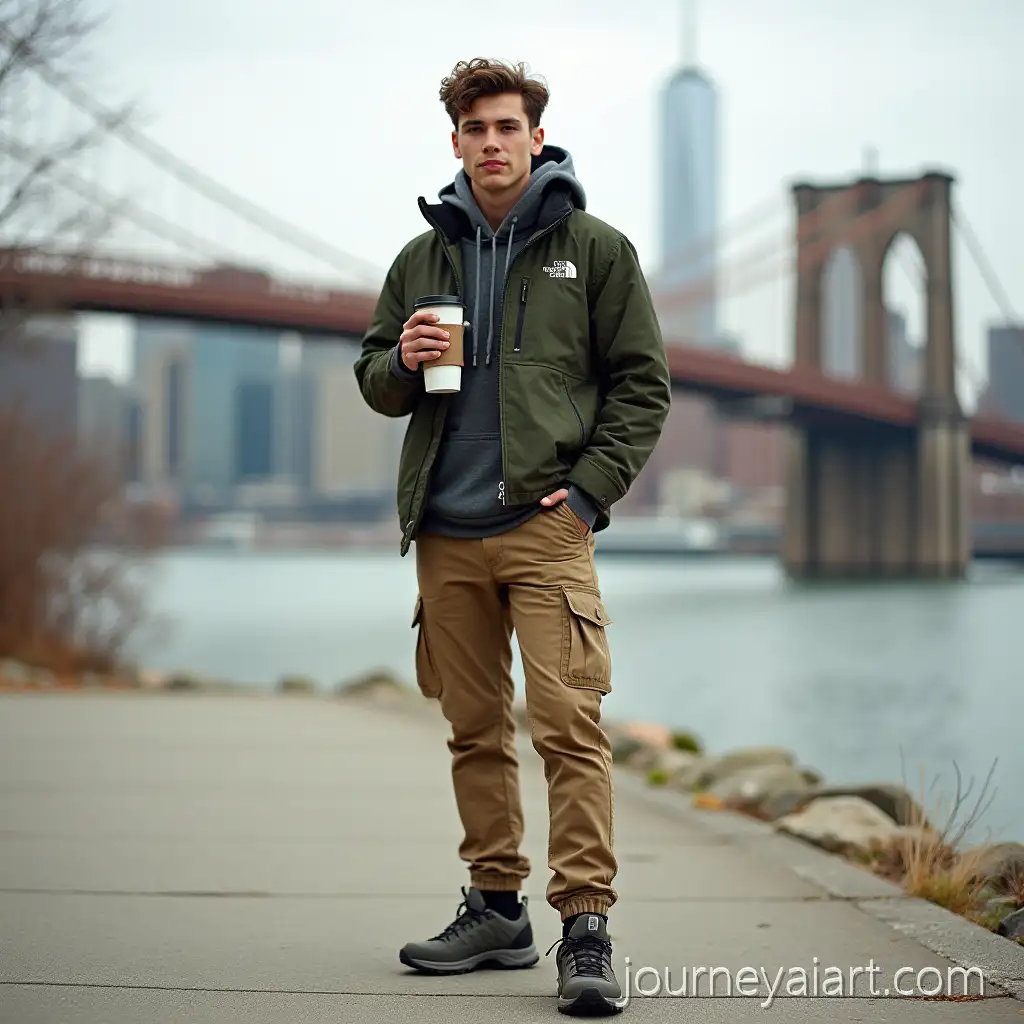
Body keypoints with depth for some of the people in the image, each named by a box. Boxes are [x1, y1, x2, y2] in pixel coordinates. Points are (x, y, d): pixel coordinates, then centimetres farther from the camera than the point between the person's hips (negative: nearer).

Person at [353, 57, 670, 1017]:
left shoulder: (595, 248, 5)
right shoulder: (423, 257, 15)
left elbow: (642, 384, 3)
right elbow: (374, 381, 20)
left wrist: (590, 488, -9)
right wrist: (403, 363, -4)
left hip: (546, 524, -4)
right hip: (445, 532, 4)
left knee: (568, 723, -12)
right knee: (475, 731, 10)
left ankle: (585, 924, -10)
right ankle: (497, 907, 20)